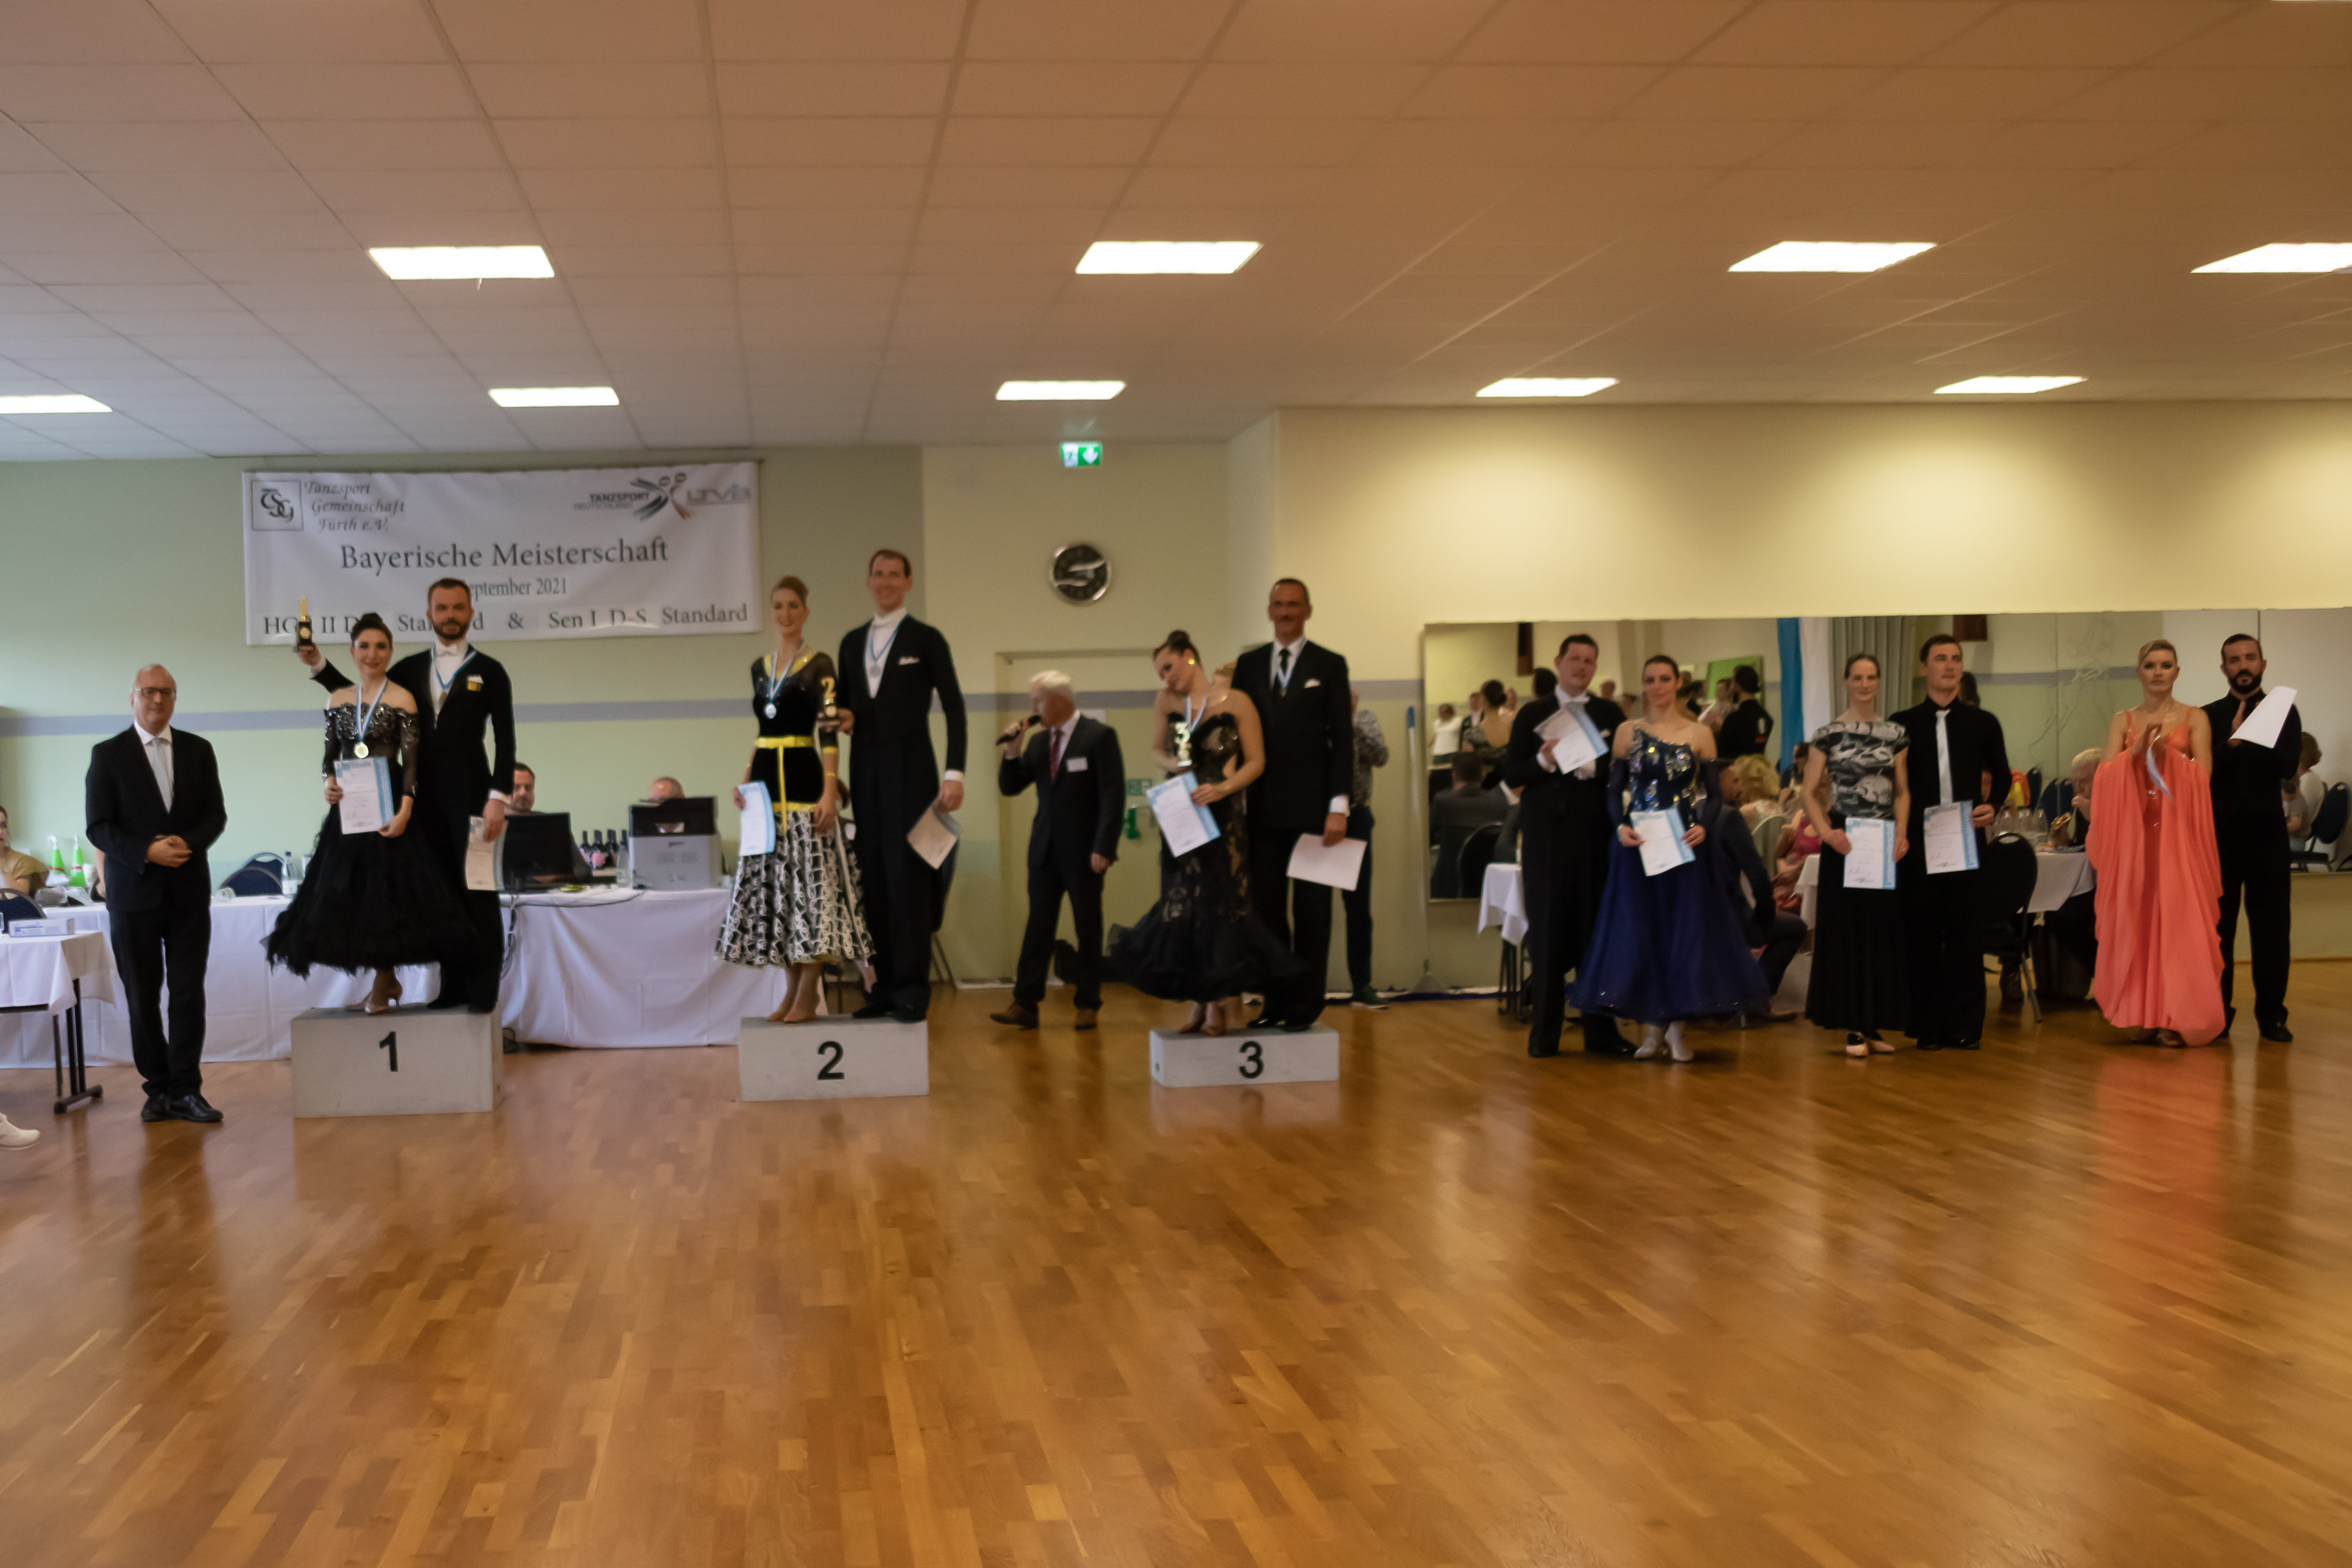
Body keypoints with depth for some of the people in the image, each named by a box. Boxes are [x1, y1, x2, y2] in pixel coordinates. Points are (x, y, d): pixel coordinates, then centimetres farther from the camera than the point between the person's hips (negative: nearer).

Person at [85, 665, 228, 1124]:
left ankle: (186, 1090, 2)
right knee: (142, 997, 4)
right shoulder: (108, 754, 2)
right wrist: (147, 853, -16)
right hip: (134, 892, -1)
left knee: (189, 994, -3)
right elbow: (98, 827, -3)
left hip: (189, 891, 1)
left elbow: (216, 814, 7)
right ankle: (159, 1087, 13)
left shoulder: (198, 750, 9)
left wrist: (188, 843, -12)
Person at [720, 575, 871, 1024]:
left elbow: (828, 733, -10)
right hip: (767, 783, 6)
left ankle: (808, 997, 0)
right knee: (773, 882, 7)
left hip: (803, 780, -6)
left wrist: (830, 792, -18)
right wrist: (746, 781, 7)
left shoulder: (819, 665, -4)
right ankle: (792, 990, 15)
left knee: (810, 882, -5)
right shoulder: (759, 668, 14)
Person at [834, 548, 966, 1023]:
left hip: (910, 773, -5)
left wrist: (954, 773, -9)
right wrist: (844, 718, -2)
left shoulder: (926, 639, 1)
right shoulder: (852, 643, 16)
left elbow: (954, 707, -2)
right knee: (874, 878, 3)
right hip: (866, 773, 5)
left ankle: (912, 988, -6)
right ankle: (885, 987, 7)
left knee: (908, 877, -8)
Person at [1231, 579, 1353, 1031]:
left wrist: (1339, 806, -10)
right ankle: (1276, 1001, 11)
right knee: (1266, 905, 4)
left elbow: (1342, 738, -2)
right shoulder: (1249, 665, 11)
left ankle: (1306, 1004, 7)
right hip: (1264, 806, 3)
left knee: (1312, 907, 2)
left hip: (1311, 805, -3)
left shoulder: (1329, 665, 2)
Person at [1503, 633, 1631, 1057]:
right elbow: (1511, 774, 3)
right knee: (1546, 930, 2)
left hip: (1595, 835, 0)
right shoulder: (1532, 715, 9)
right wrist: (1544, 761, -14)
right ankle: (1544, 1032, 8)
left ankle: (1600, 1031, 6)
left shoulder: (1611, 714, 10)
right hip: (1545, 835, 0)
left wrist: (1591, 766, -15)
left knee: (1595, 927, 0)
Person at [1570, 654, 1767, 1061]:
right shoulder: (1627, 732, 5)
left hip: (1687, 845, 0)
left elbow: (1714, 794, 2)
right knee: (1640, 931, 2)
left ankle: (1677, 1027, 8)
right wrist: (1622, 825, -14)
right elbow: (1615, 790, 4)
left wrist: (1704, 826, -16)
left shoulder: (1700, 734, 3)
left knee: (1686, 930, 0)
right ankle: (1650, 1026, 11)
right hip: (1638, 845, 1)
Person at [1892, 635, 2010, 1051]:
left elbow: (2003, 779, 15)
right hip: (1918, 844, -1)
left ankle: (1965, 1027, 7)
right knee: (1922, 937, 0)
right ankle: (1927, 1027, 6)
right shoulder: (1903, 724, 8)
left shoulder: (1983, 723, 11)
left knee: (1967, 936, 1)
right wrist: (1899, 832, -5)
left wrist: (1992, 807, -4)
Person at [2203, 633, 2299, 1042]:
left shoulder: (2283, 713, 6)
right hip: (2221, 828, 0)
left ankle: (2272, 1013, 8)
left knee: (2272, 924, 1)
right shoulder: (2209, 717, 6)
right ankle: (2218, 1012, 9)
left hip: (2267, 828, 0)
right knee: (2218, 924, 2)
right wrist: (2234, 740, -18)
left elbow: (2287, 767, -9)